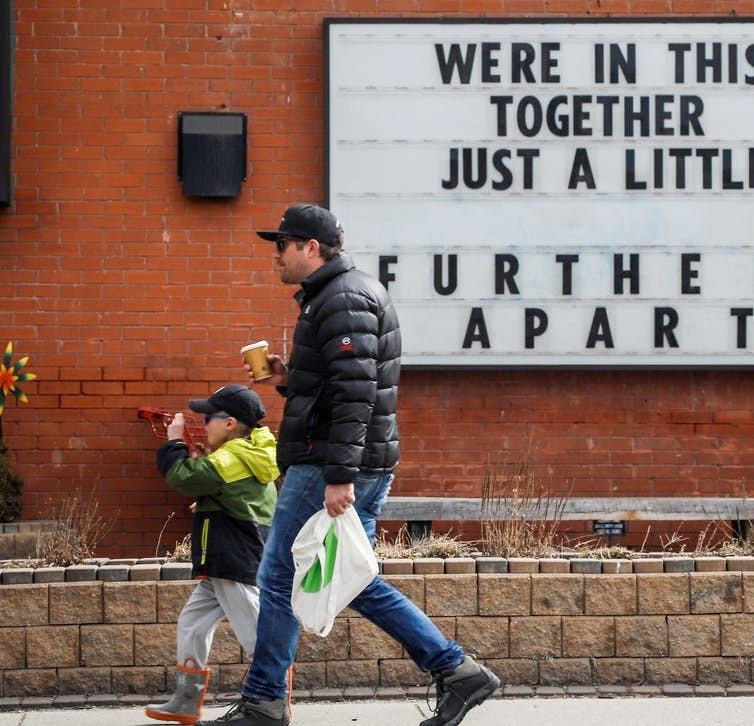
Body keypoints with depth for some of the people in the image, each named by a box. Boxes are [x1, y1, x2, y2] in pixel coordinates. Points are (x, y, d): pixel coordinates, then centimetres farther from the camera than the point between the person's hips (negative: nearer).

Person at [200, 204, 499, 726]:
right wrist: (289, 379, 14)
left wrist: (339, 477, -28)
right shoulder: (340, 294, 19)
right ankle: (457, 672, 10)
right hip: (367, 467, 11)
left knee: (279, 580, -2)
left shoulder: (343, 300, -15)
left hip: (334, 466, -11)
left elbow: (354, 393, -24)